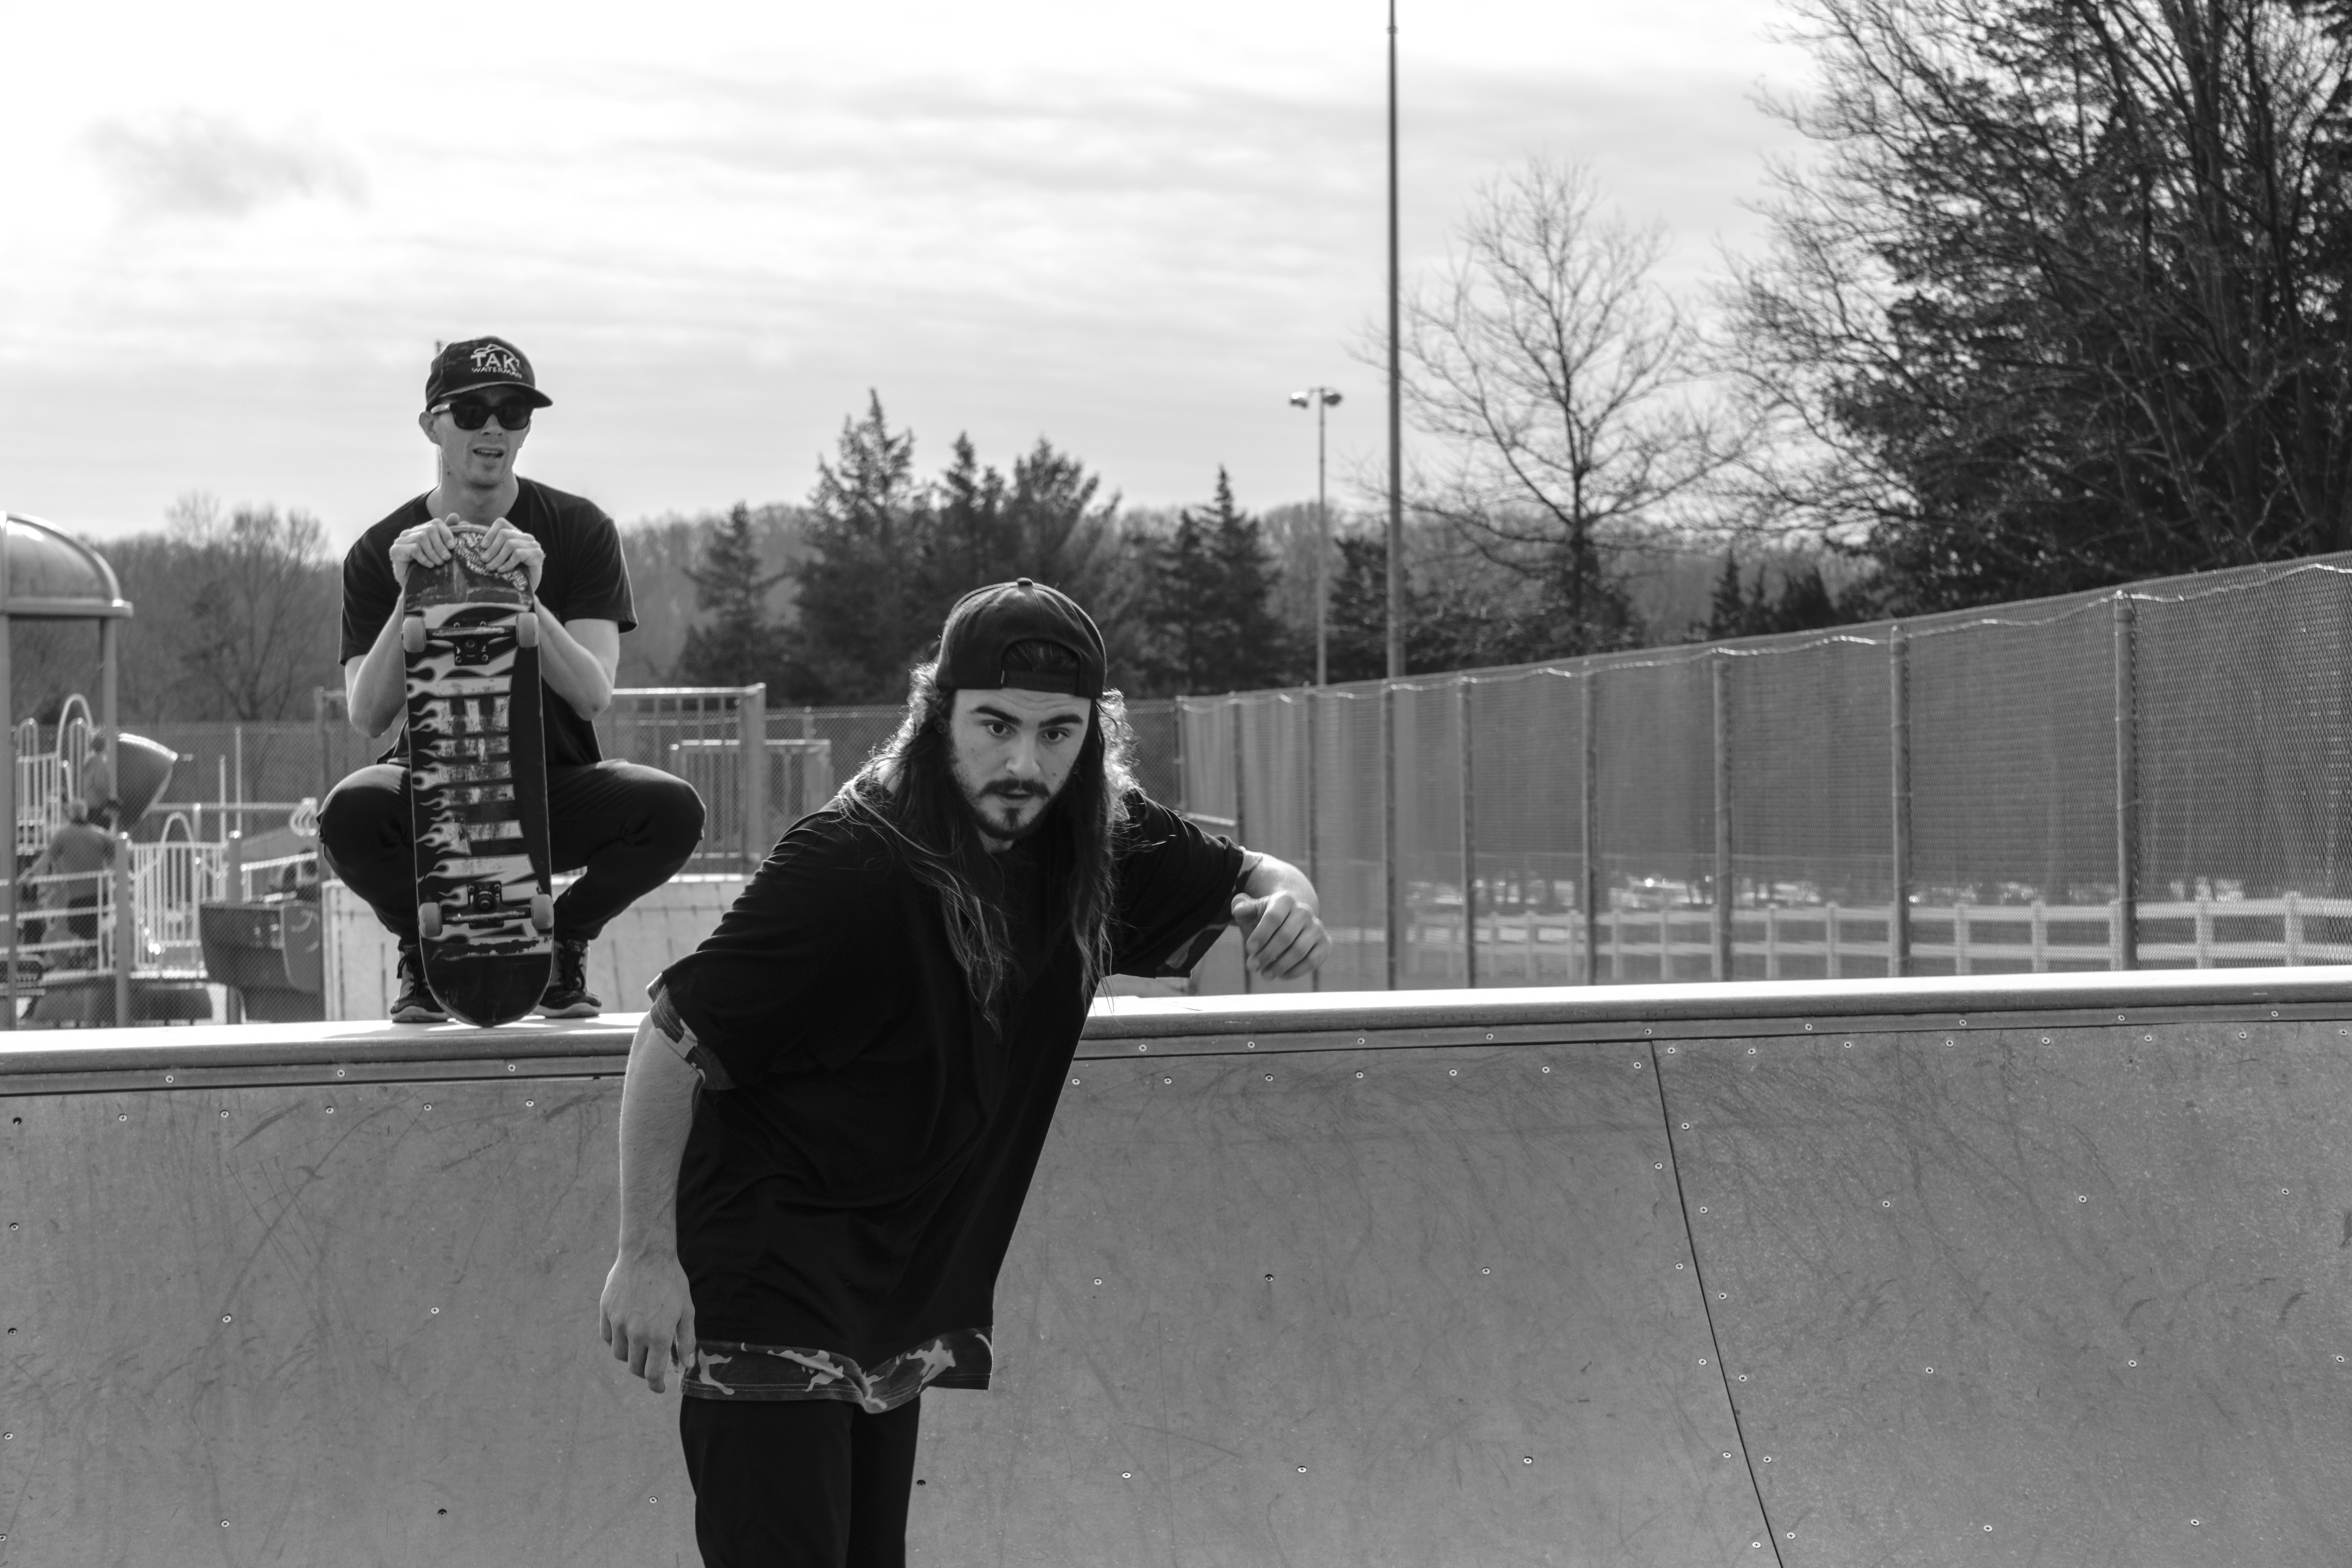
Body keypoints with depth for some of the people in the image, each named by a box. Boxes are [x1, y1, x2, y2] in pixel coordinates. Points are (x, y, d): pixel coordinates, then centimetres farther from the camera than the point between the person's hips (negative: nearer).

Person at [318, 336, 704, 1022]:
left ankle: (561, 946, 1)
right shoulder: (381, 552, 0)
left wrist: (527, 599, -29)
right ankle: (424, 953, 0)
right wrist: (410, 599, -27)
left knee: (673, 809, -29)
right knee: (350, 812, -34)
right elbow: (368, 717, -12)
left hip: (553, 790, 1)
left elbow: (592, 696, -13)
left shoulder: (579, 531, -1)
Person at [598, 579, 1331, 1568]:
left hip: (900, 1293, 7)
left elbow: (1239, 877, 13)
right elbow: (672, 1041, -18)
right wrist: (646, 1257, -18)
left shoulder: (1096, 845, -2)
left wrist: (1286, 900, -13)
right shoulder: (852, 865, -22)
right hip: (770, 1284, -7)